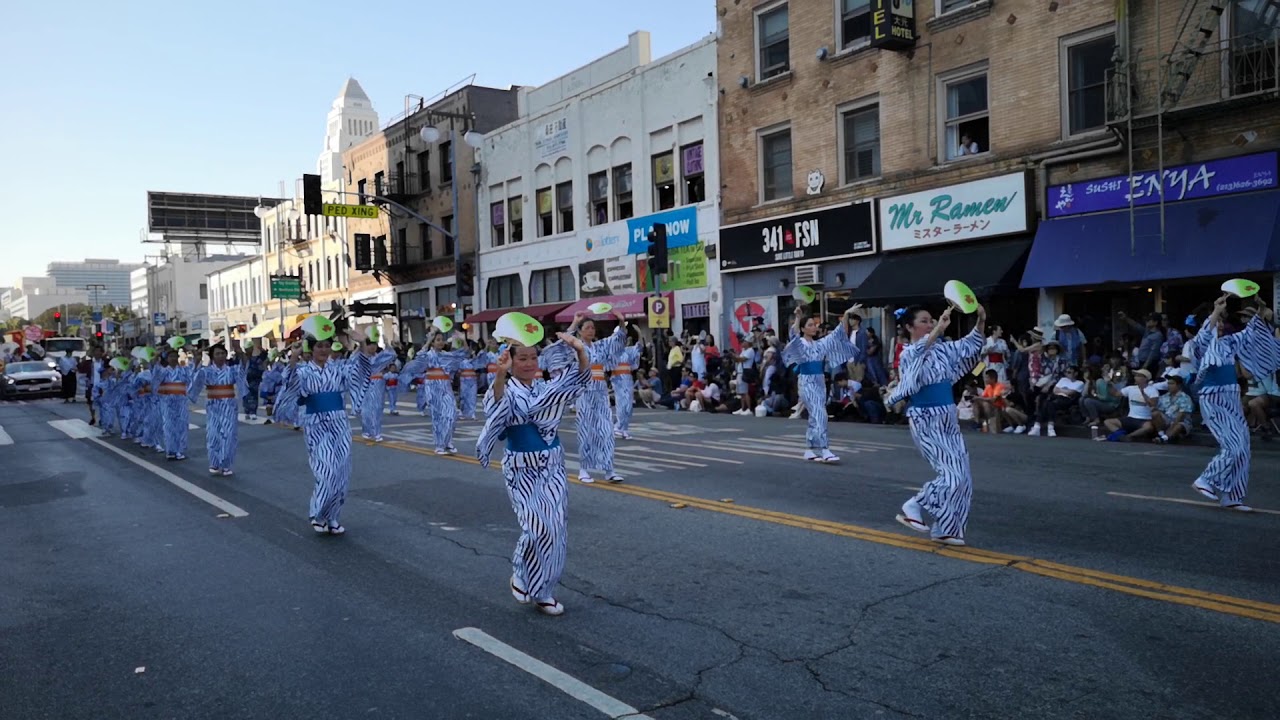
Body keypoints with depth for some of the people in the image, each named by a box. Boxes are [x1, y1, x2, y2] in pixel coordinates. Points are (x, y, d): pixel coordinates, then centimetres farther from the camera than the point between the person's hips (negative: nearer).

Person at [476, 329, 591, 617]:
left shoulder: (548, 388, 5)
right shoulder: (507, 392, -7)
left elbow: (581, 378, -9)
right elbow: (496, 404, -32)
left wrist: (581, 351, -28)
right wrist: (500, 374, -51)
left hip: (552, 467, 4)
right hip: (522, 470, -4)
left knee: (555, 529, 3)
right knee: (538, 528, -15)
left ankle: (543, 590, 20)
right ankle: (520, 575, 14)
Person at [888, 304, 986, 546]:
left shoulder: (942, 349, 11)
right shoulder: (909, 353, -10)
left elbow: (970, 345, 10)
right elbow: (922, 349, -32)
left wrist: (981, 321, -6)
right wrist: (939, 329, -43)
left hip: (948, 420, 7)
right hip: (926, 421, -7)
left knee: (962, 477, 6)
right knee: (952, 475, -13)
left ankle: (944, 528, 16)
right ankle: (913, 507, 4)